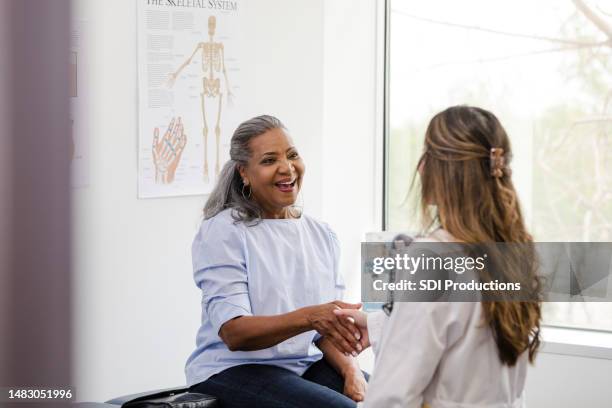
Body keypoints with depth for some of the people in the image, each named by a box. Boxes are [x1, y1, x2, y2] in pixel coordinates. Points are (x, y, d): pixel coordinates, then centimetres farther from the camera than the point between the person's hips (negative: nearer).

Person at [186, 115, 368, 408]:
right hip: (233, 371, -6)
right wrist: (309, 316, -33)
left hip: (307, 364, 6)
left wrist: (350, 369, -11)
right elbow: (234, 332, -17)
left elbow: (330, 327, 10)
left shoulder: (321, 235, 11)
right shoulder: (222, 232, -7)